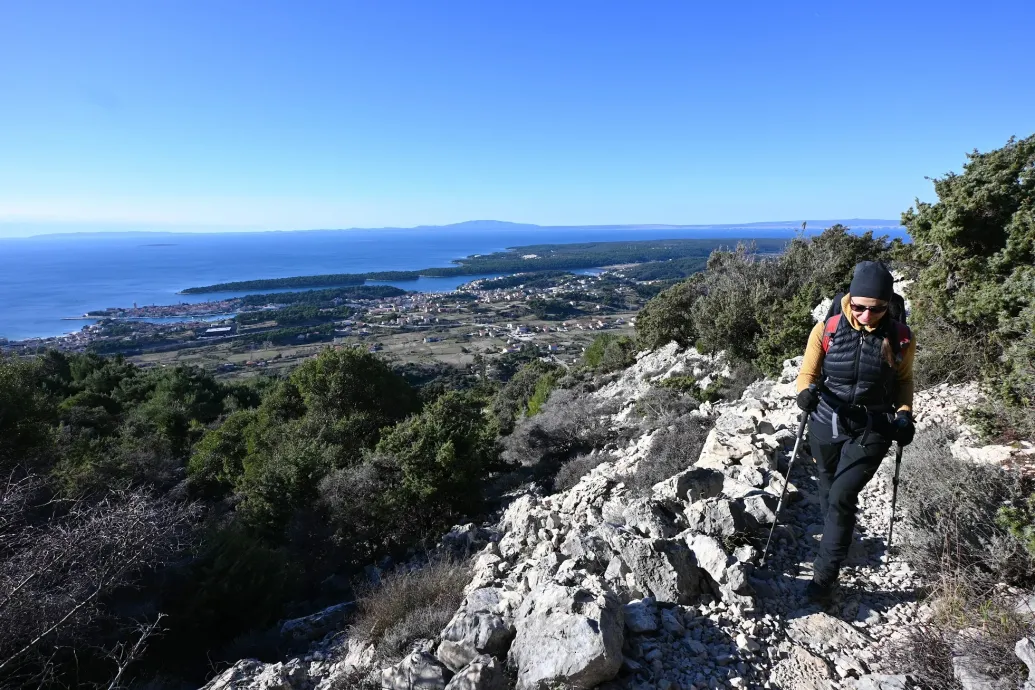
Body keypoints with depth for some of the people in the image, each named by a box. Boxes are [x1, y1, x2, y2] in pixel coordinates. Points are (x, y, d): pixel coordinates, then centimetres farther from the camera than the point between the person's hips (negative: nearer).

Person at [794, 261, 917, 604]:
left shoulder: (900, 338, -9)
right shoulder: (826, 330, -12)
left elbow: (903, 380, 8)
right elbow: (808, 373, -5)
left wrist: (904, 413, -6)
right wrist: (806, 392, -26)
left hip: (871, 431, -1)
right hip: (826, 425, 2)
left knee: (841, 498, -11)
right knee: (829, 492, 18)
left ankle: (825, 576, 4)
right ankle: (837, 541, 47)